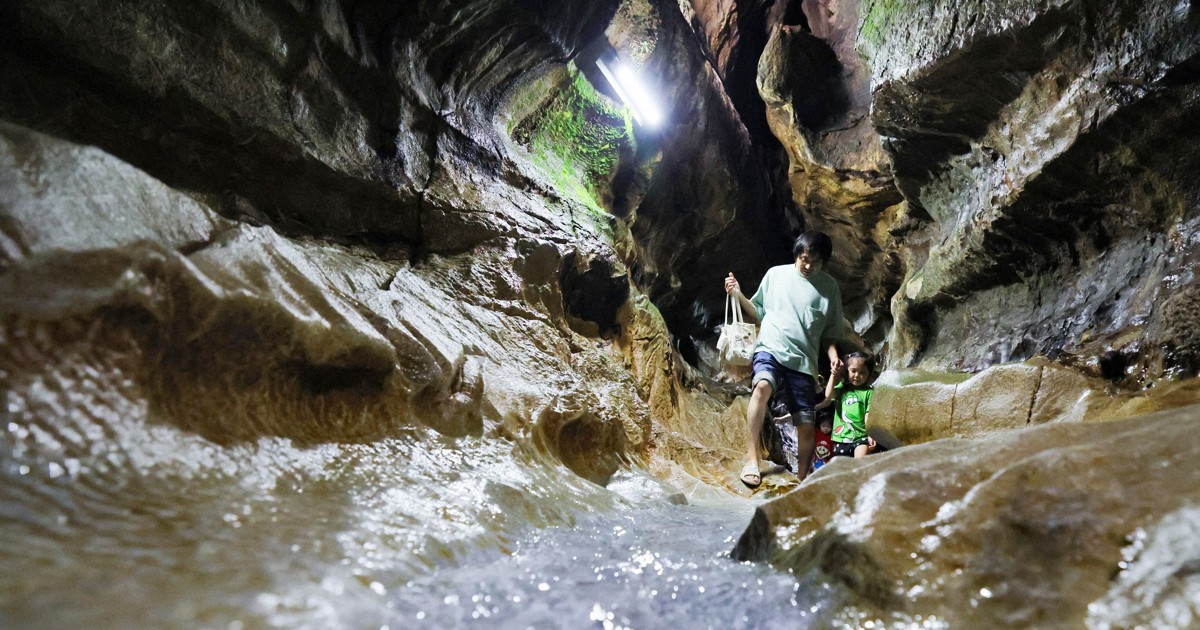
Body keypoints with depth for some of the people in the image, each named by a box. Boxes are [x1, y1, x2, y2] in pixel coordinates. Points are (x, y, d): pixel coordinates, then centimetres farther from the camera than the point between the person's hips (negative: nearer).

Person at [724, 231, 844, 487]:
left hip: (803, 360, 2)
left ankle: (802, 477, 18)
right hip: (770, 349, -1)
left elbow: (830, 332, 13)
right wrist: (738, 295, 0)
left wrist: (833, 354, -5)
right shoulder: (775, 274, 9)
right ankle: (752, 459, -32)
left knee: (806, 425, -2)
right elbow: (757, 313, 16)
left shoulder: (829, 286, 9)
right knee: (762, 386, -34)